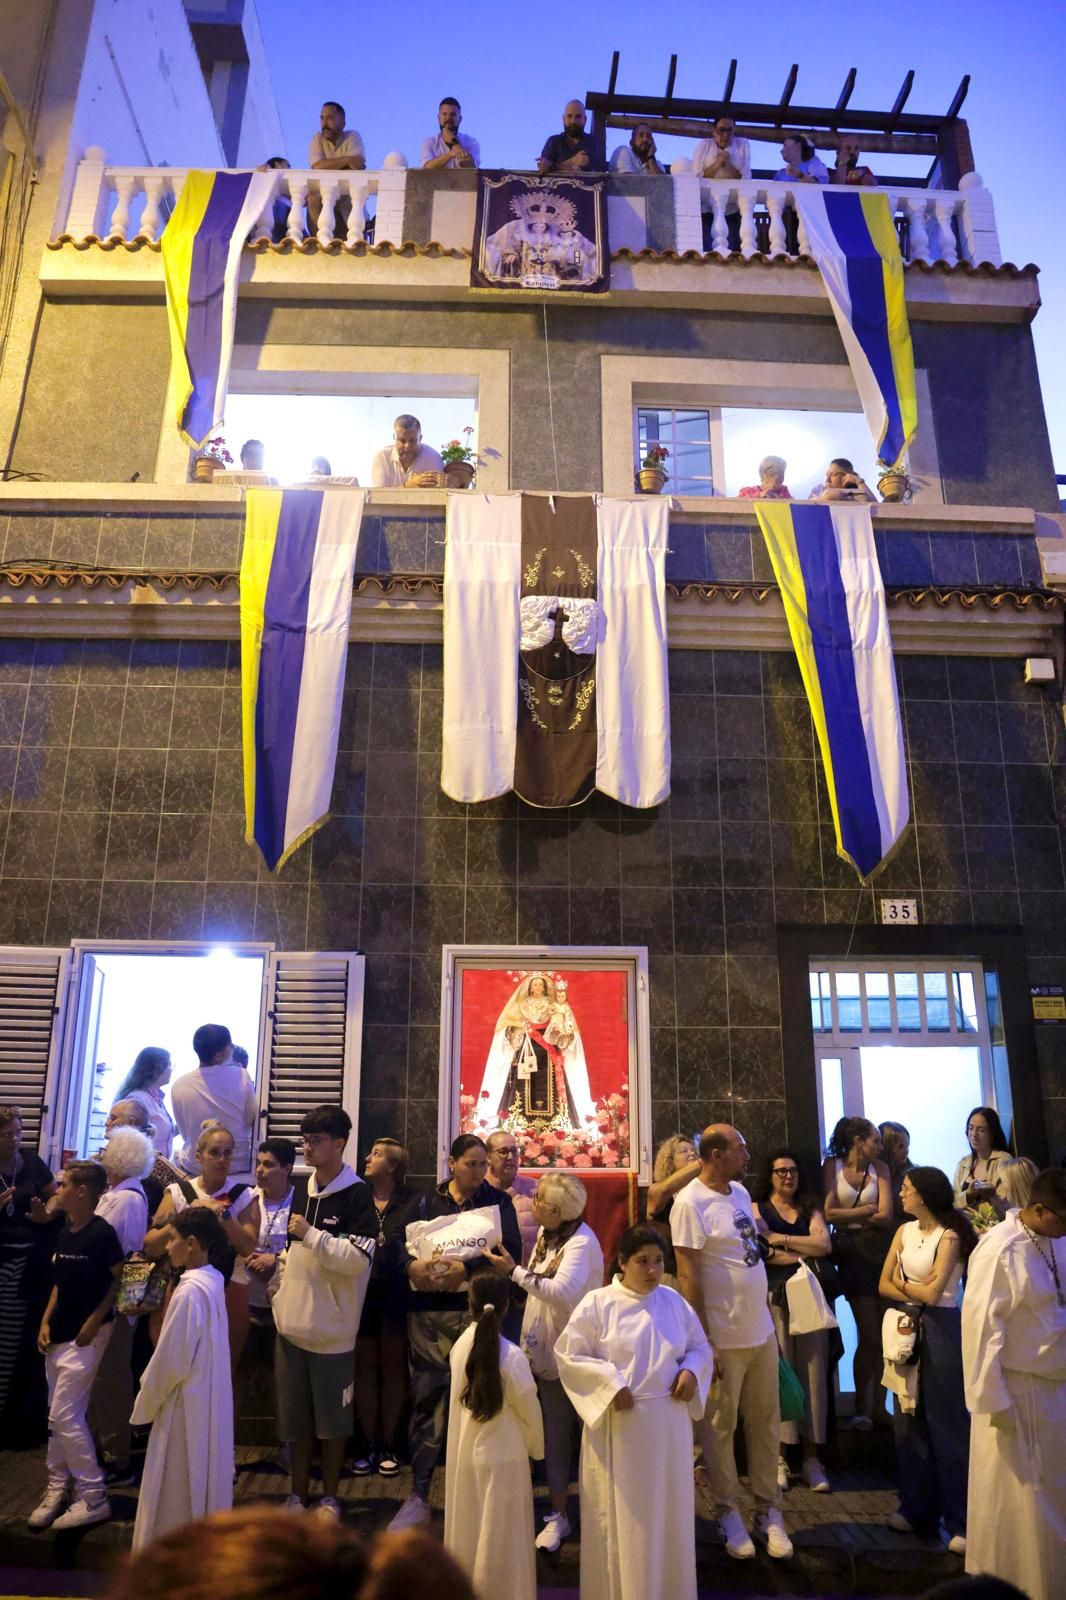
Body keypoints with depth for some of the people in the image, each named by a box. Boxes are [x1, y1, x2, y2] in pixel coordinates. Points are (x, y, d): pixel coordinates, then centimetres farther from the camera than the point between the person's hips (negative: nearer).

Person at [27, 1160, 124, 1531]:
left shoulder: (102, 1233, -19)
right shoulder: (64, 1233, 5)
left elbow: (120, 1279, -15)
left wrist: (94, 1322, -17)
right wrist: (45, 1322, 6)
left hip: (85, 1335, -8)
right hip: (58, 1335, 8)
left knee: (65, 1414, -6)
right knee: (56, 1415, 14)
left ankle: (93, 1497, 5)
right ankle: (59, 1487, 29)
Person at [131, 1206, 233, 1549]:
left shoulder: (190, 1291, -25)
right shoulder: (213, 1280, 1)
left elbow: (172, 1360, -20)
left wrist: (146, 1404, -5)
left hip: (185, 1403, -8)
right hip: (208, 1399, 8)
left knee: (177, 1490, 7)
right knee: (202, 1481, 20)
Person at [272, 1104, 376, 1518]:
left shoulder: (356, 1195, -12)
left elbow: (357, 1259, -20)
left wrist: (311, 1234, -21)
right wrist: (281, 1288, 10)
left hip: (332, 1326, -6)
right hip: (292, 1321, 6)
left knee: (333, 1417, 8)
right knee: (294, 1414, 14)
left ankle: (329, 1496, 24)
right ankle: (298, 1492, 29)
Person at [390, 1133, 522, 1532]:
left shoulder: (498, 1202, 5)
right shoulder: (425, 1202, 11)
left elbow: (510, 1250, -9)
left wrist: (466, 1269, -20)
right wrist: (412, 1266, -18)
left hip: (476, 1309, -1)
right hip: (427, 1310, 1)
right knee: (426, 1396, 2)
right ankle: (418, 1495, 13)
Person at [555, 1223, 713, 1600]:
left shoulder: (673, 1301, 3)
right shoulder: (598, 1303, -10)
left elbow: (700, 1347, 13)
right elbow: (569, 1353, -9)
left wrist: (691, 1371, -7)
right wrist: (610, 1384, -17)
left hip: (668, 1424, 4)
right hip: (618, 1425, -4)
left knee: (667, 1515, 14)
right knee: (621, 1517, 6)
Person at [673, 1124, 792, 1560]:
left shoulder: (740, 1192, 4)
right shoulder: (691, 1203, -19)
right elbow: (688, 1276, -17)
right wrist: (702, 1343, -16)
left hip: (762, 1330, 7)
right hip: (723, 1337, -7)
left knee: (766, 1425, 15)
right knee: (719, 1428, 9)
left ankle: (768, 1510, 29)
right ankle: (728, 1512, 26)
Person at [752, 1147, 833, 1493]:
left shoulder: (809, 1209, 17)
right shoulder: (757, 1208, 7)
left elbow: (824, 1244, 1)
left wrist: (782, 1239, -4)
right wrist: (804, 1252, -2)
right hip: (774, 1296, -3)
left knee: (812, 1371, 0)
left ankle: (811, 1457, 7)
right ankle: (779, 1456, 2)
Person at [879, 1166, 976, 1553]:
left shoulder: (949, 1236, -13)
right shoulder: (905, 1232, 6)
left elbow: (933, 1293, -17)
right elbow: (885, 1286, 4)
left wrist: (903, 1282, -1)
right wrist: (918, 1295, -11)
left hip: (941, 1330, -6)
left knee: (947, 1424, 1)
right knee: (909, 1420, 13)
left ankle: (961, 1521, 13)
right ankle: (918, 1509, 26)